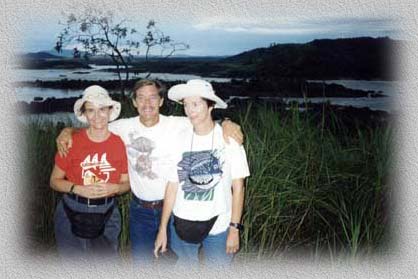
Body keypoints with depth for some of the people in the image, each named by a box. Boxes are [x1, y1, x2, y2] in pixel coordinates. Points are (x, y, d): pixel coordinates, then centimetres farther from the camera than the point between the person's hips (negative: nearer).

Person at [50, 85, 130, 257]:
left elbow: (126, 183, 5)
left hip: (107, 216, 1)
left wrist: (114, 188, -16)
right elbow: (54, 181, -1)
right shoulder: (72, 141, -9)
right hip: (72, 215, -1)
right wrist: (78, 189, -18)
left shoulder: (120, 143, -5)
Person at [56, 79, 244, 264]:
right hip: (139, 209, 2)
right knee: (140, 260, 19)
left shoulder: (178, 125, -13)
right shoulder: (125, 127, -5)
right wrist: (68, 131, -10)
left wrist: (226, 123, -30)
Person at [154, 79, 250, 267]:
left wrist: (235, 229, -7)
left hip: (218, 226, -2)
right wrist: (162, 228, 1)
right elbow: (173, 186, 1)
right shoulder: (180, 139, -3)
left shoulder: (228, 138, -9)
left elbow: (238, 187, -5)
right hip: (182, 224, 2)